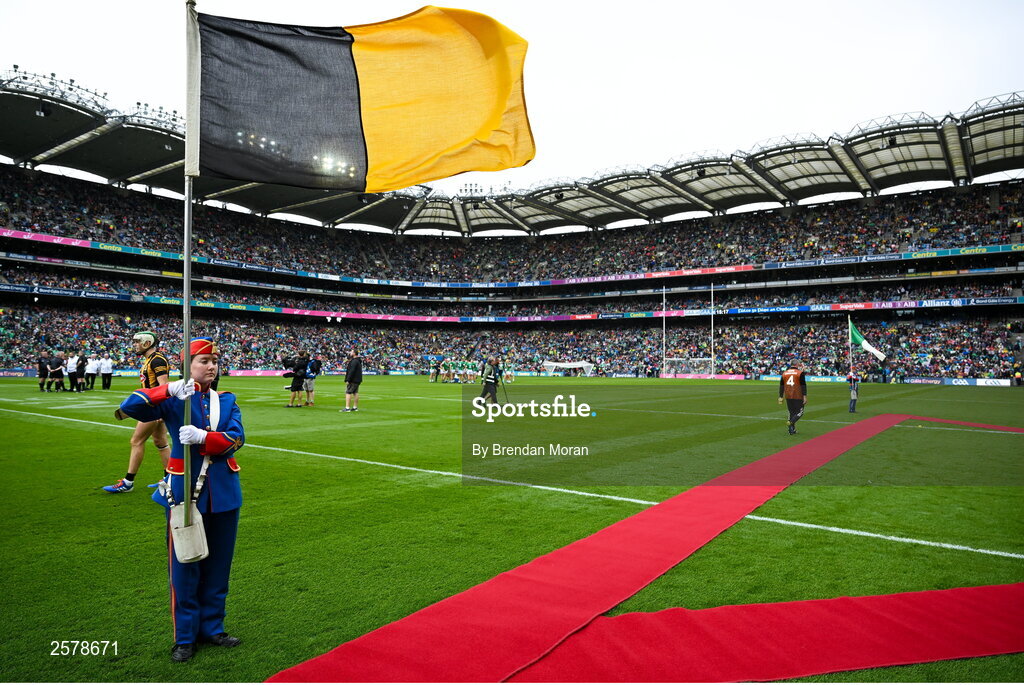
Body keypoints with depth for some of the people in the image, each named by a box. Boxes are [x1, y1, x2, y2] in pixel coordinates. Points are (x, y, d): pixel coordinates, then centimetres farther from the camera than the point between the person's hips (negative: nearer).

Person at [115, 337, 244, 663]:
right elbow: (130, 407, -18)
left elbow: (236, 438, -8)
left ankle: (212, 627, 28)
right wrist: (170, 390, -30)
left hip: (224, 494, 3)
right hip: (184, 492, -3)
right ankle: (185, 636, 20)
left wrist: (202, 436, -25)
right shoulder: (173, 399, -3)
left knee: (219, 564, 12)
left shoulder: (227, 400, 6)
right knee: (184, 566, 5)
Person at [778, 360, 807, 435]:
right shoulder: (800, 373, -5)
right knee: (800, 412, 5)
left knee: (791, 412, 13)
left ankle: (792, 430, 11)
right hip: (798, 396, -5)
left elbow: (781, 386, 10)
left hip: (788, 396, 5)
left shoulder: (784, 373, 9)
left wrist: (780, 397, 14)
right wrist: (804, 396, -10)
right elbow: (803, 385, -10)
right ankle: (791, 422, -19)